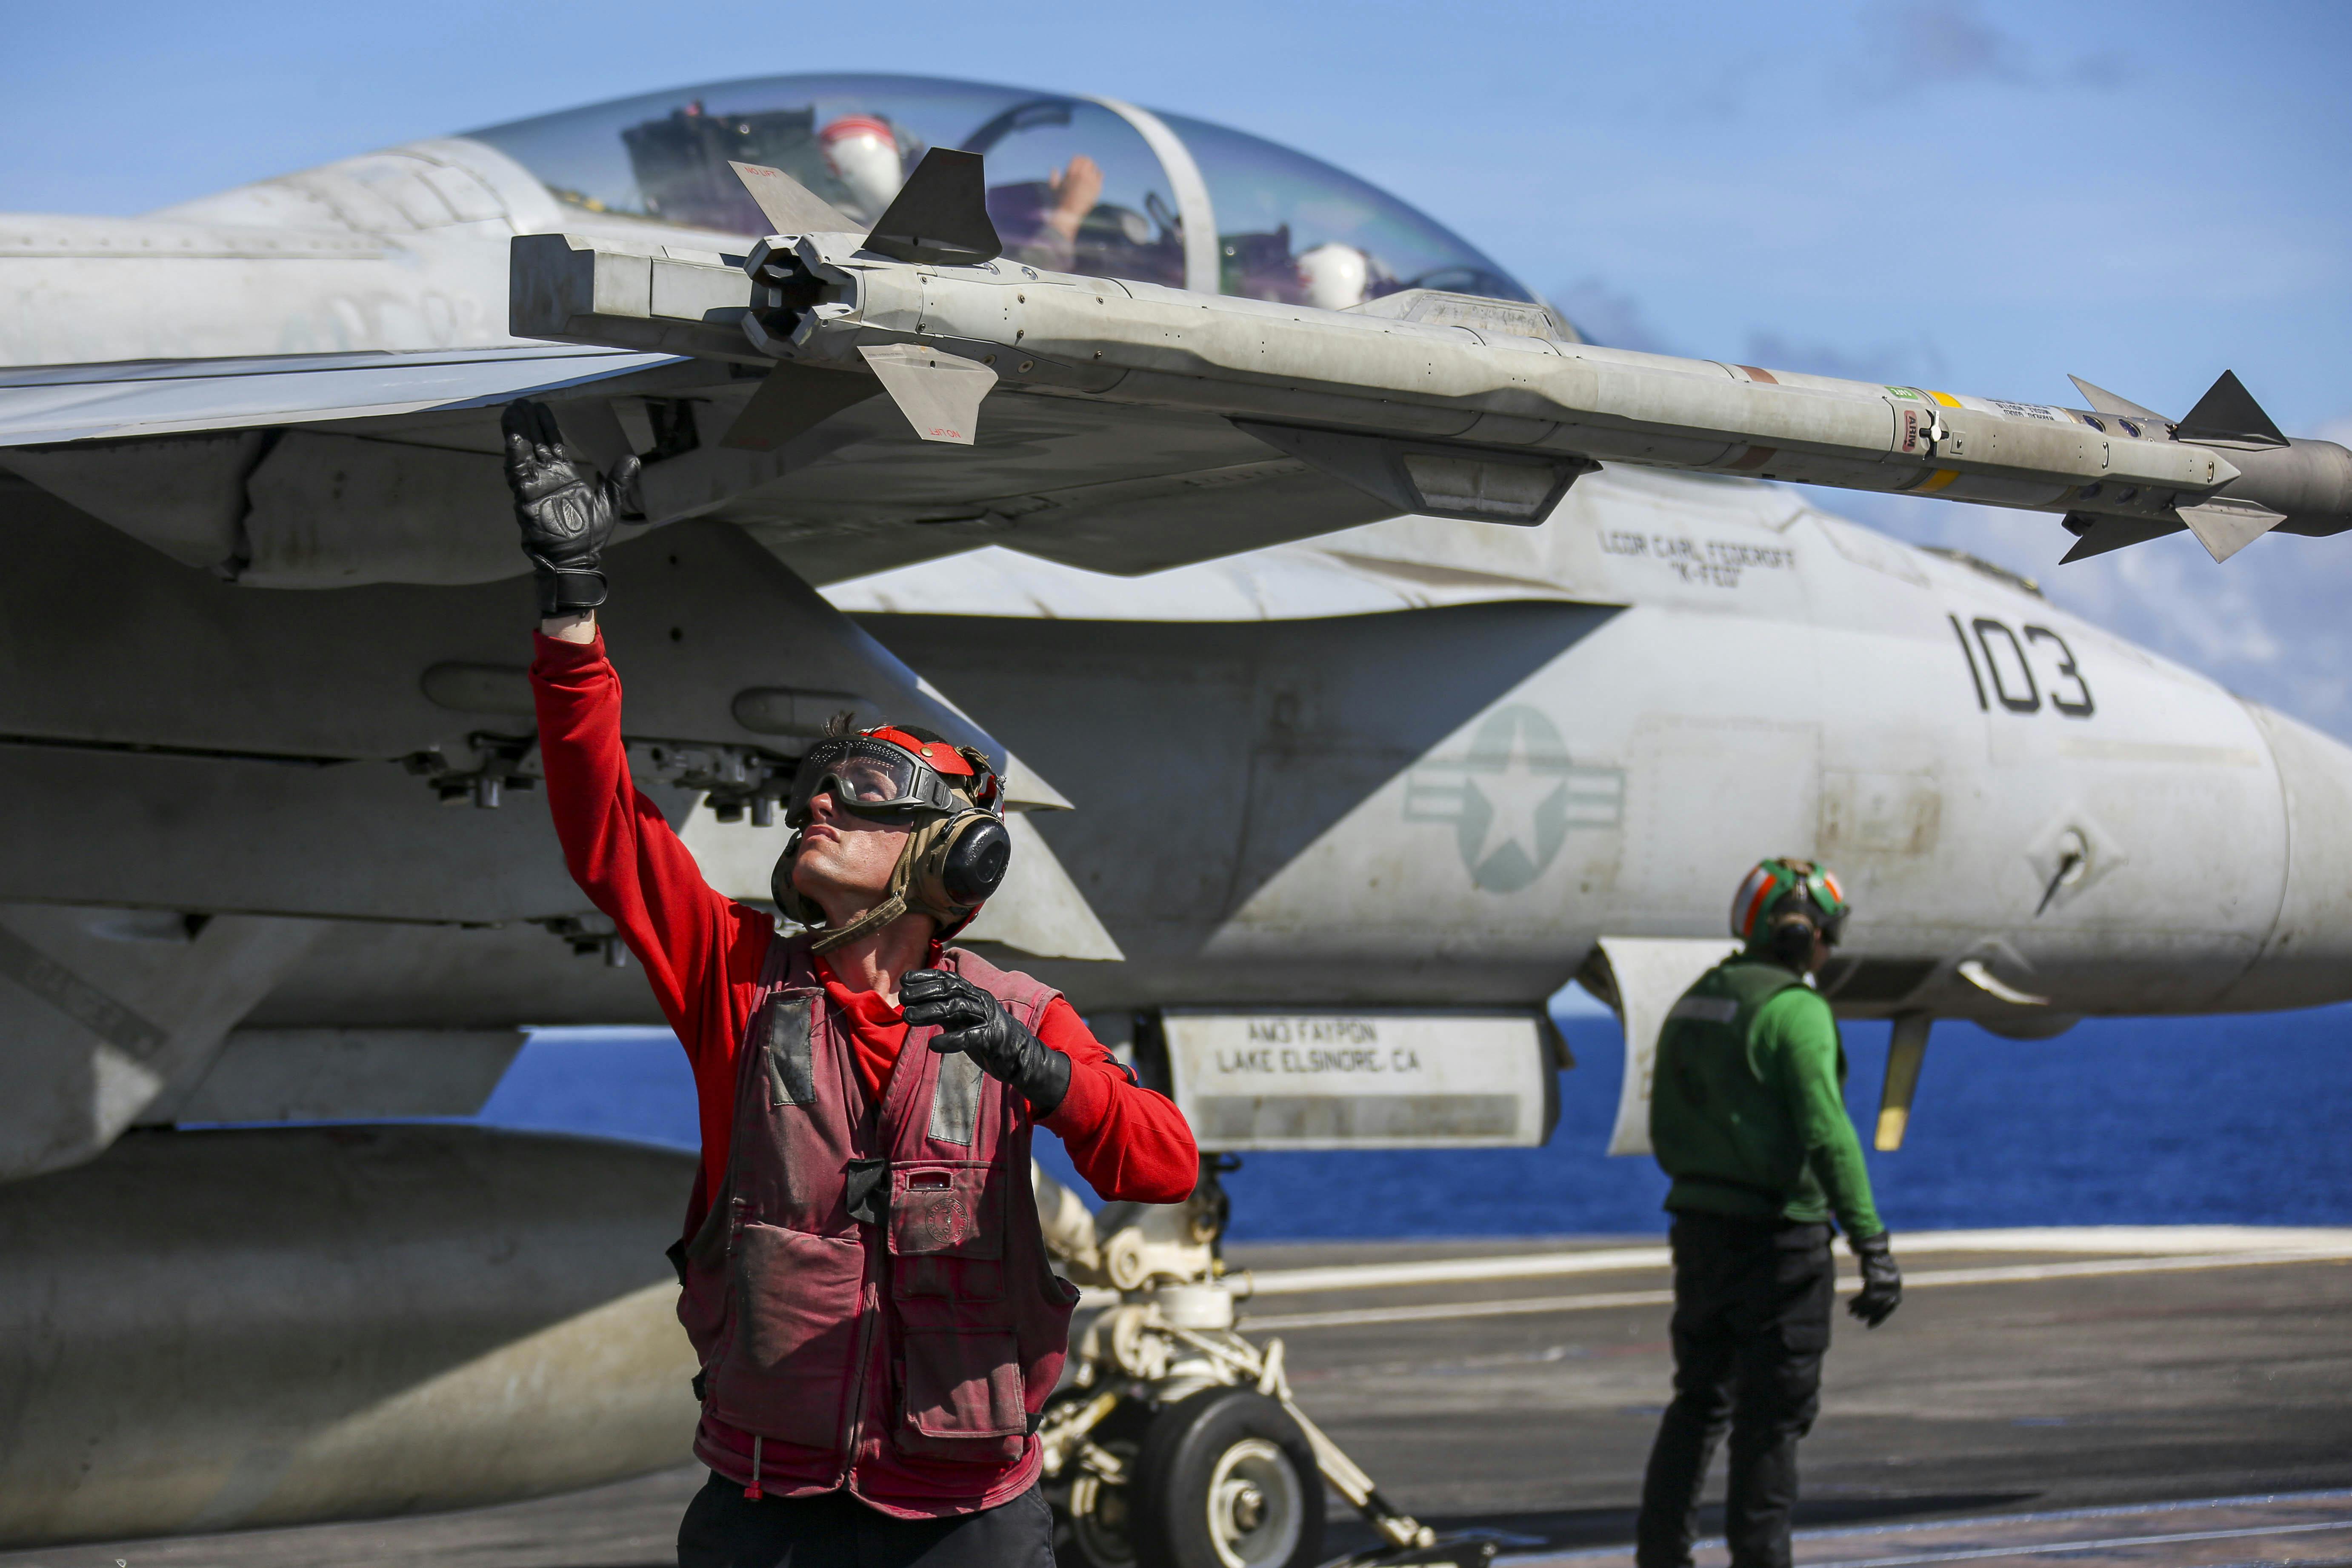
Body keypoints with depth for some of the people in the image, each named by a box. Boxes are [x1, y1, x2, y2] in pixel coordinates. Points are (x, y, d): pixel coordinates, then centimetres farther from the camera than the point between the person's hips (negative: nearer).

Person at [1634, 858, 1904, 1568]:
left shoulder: (1693, 1005, 11)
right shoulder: (1795, 1009, -14)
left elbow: (1667, 1134, 17)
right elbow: (1828, 1135, -22)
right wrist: (1872, 1247, -22)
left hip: (1699, 1228, 8)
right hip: (1777, 1237, -8)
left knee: (1699, 1402, 17)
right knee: (1773, 1416, 0)